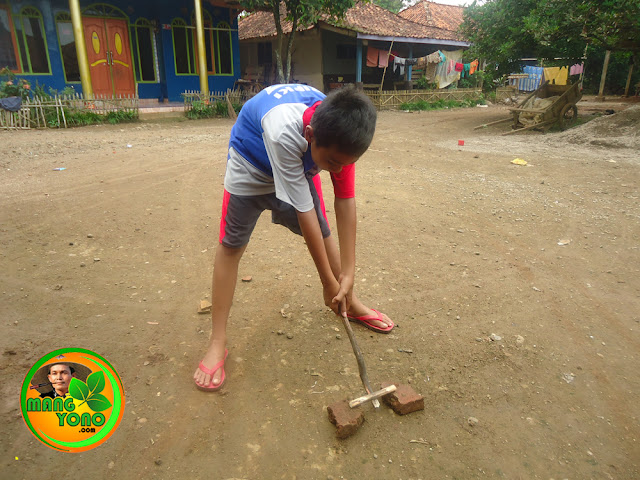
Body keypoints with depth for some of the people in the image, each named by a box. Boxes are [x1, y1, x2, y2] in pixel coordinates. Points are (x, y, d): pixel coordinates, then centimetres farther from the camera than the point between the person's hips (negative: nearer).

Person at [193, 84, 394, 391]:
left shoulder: (338, 137, -29)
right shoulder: (284, 132, -46)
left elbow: (345, 201, -23)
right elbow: (304, 211, -41)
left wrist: (348, 274, -24)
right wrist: (329, 282, -31)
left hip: (300, 164, 5)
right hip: (250, 167, -4)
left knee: (324, 234, 6)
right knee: (231, 245, -6)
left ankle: (351, 304, 28)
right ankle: (217, 343, 3)